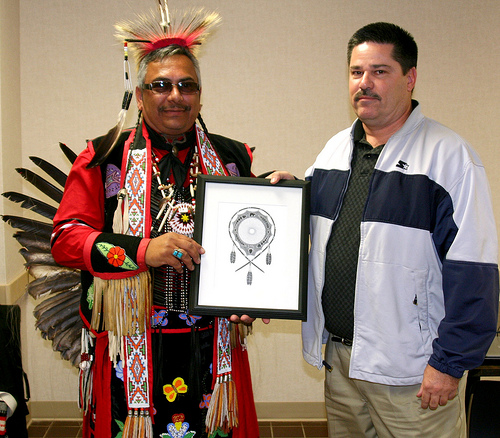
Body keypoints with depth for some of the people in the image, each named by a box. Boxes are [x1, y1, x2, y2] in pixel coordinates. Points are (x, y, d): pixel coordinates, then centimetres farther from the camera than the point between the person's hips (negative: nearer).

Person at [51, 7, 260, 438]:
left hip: (212, 349, 2)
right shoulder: (105, 158, 1)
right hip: (130, 349, -2)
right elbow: (65, 238, -4)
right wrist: (143, 250, -18)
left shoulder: (232, 158, 9)